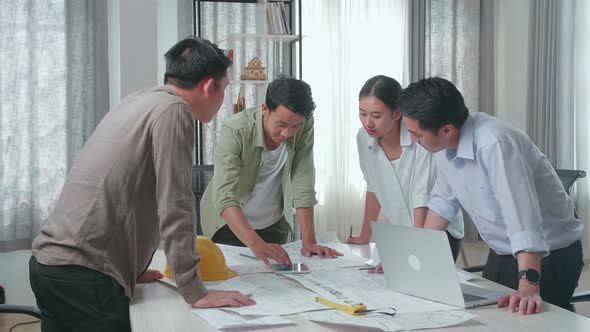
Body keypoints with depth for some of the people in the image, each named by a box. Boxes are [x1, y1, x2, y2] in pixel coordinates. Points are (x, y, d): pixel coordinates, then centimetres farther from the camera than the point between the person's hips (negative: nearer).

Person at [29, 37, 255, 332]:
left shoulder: (139, 102, 16)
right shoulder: (173, 109, -11)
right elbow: (174, 206, -17)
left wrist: (131, 269, 27)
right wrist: (195, 293, -14)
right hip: (84, 276, -9)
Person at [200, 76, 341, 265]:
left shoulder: (305, 126, -19)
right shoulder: (235, 131, -31)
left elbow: (303, 184, -19)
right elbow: (224, 198, -40)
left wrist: (309, 241, -26)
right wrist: (256, 244, -53)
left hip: (273, 222, 4)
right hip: (230, 222, -3)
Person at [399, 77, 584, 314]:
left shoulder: (495, 143, -30)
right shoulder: (447, 145, -5)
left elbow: (521, 215, -38)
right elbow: (444, 201, 9)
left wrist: (528, 286, -45)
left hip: (549, 256, -8)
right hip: (501, 255, 8)